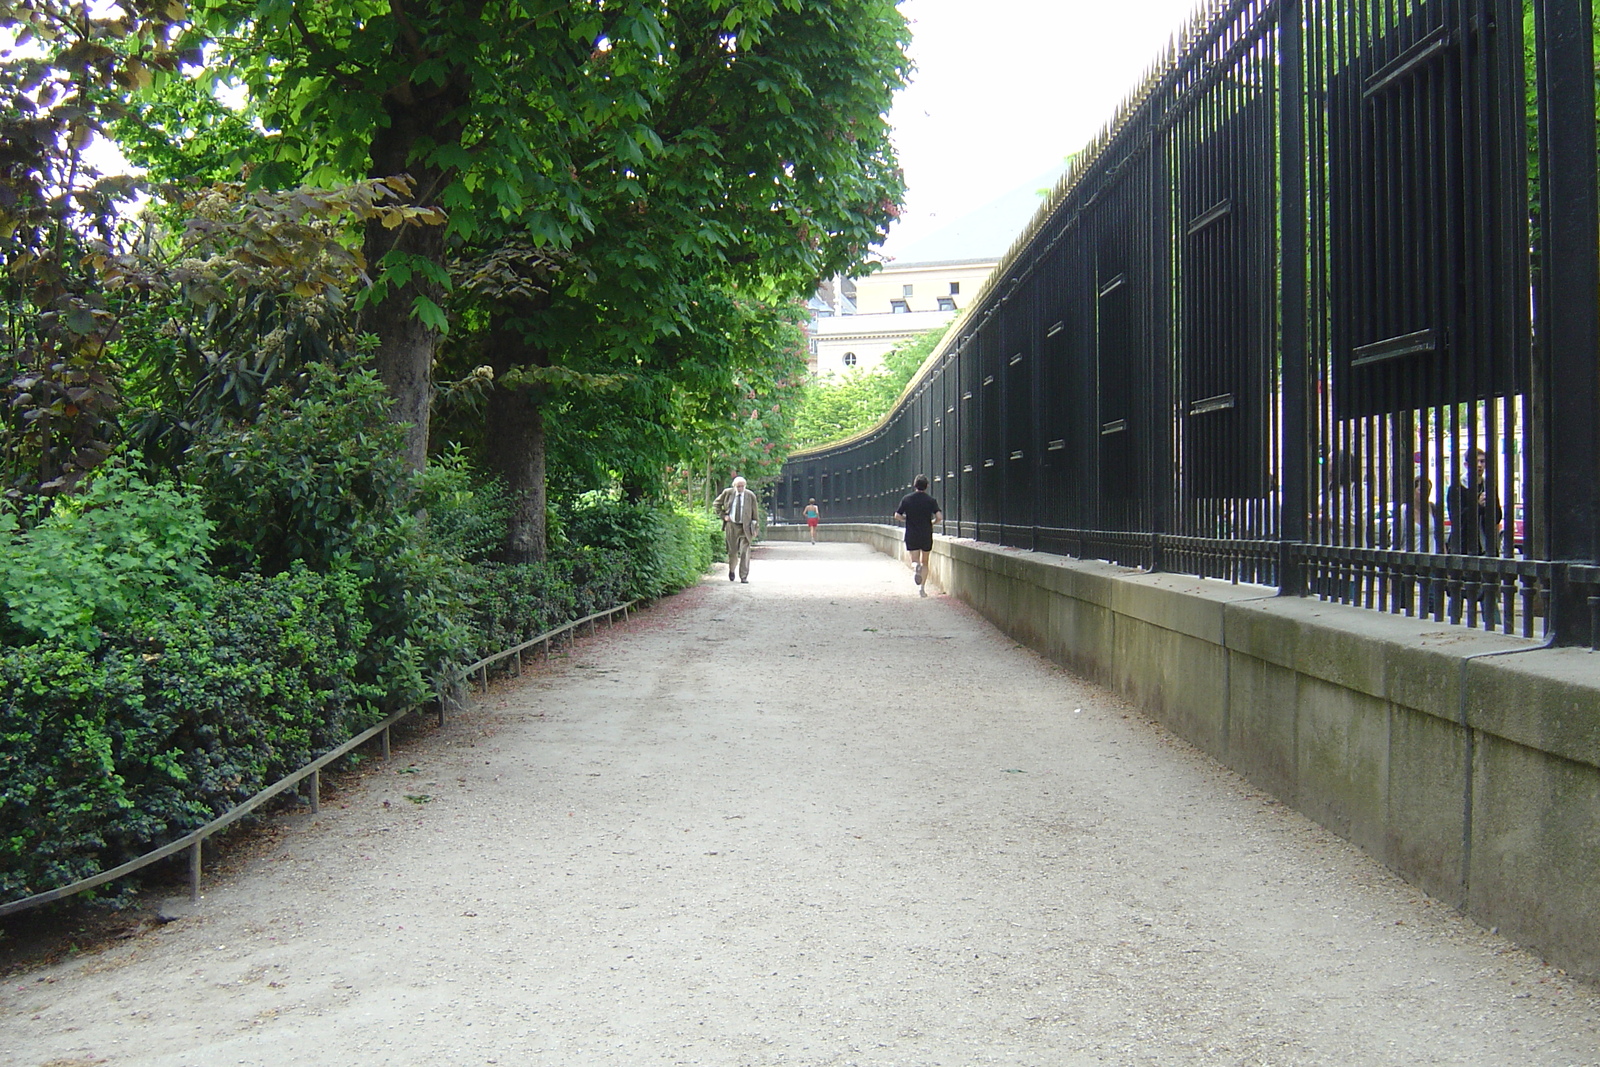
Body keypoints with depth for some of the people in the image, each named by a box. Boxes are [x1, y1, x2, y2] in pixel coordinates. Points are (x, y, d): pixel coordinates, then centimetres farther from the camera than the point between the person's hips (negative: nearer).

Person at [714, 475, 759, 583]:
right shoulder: (727, 493, 1)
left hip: (745, 527, -1)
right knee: (732, 551, 8)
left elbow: (755, 513, 4)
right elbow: (717, 503, 15)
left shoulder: (750, 496, -1)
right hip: (731, 525, 1)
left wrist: (755, 529, 1)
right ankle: (731, 570, 34)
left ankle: (744, 576, -6)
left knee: (745, 552, -9)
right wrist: (723, 515, 2)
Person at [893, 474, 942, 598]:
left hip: (911, 535, 0)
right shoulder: (931, 501, -4)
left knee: (914, 561, 6)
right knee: (924, 562, 14)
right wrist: (932, 522, 7)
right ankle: (922, 587, 6)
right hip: (926, 536, 0)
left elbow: (897, 516, -2)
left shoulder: (907, 500, -1)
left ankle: (915, 566, -30)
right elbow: (939, 516, -14)